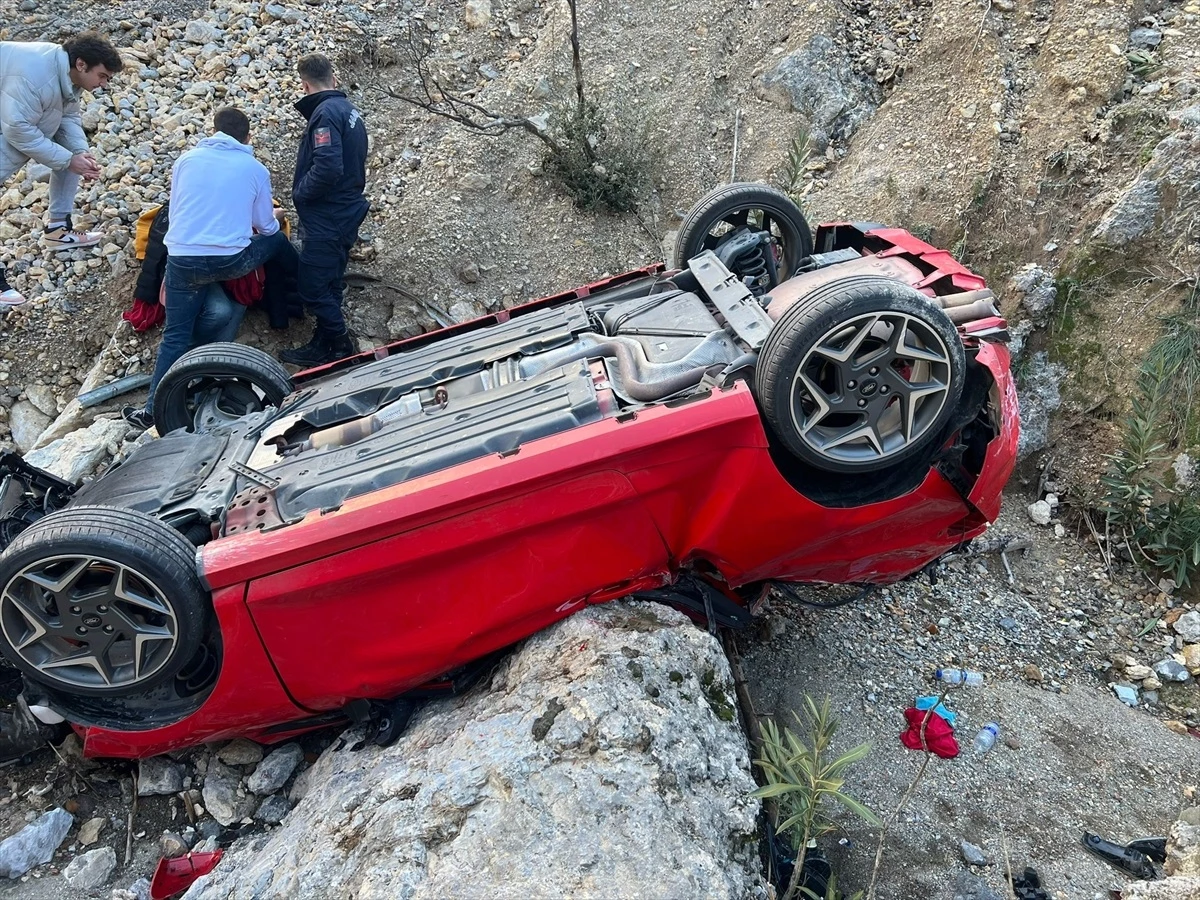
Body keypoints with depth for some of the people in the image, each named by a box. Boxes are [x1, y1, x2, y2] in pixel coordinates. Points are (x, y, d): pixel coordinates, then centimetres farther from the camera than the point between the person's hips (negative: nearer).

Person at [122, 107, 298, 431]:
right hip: (230, 261, -2)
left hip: (183, 260, 2)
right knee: (276, 238, 28)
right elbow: (265, 226, 13)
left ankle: (153, 409, 7)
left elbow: (175, 211, 22)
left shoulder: (186, 160, 12)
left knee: (176, 335, 11)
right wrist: (274, 215, 37)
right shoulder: (255, 169, 6)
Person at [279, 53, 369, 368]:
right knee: (328, 284, 16)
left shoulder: (325, 112, -16)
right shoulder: (348, 109, 13)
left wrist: (300, 192, -12)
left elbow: (328, 167, -28)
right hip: (346, 212, 10)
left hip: (328, 218, -10)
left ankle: (343, 350, 3)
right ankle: (322, 345, 24)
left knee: (313, 286, -4)